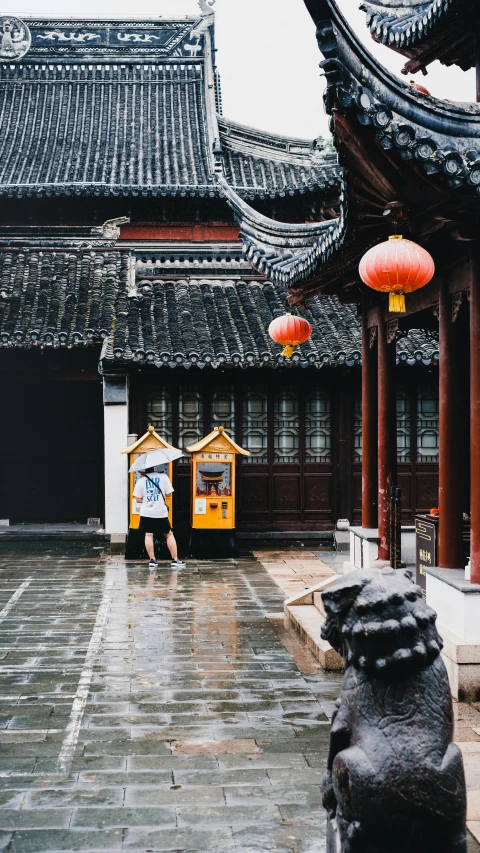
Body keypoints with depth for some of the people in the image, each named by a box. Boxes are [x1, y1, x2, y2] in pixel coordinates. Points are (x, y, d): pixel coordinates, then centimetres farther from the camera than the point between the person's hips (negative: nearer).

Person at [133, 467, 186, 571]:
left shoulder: (141, 481, -2)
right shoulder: (163, 477, -4)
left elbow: (137, 499, -1)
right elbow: (168, 493, -2)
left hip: (146, 512, 0)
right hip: (161, 512, 0)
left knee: (148, 535, 7)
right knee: (169, 534, 11)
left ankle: (152, 561, 2)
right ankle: (175, 560, 10)